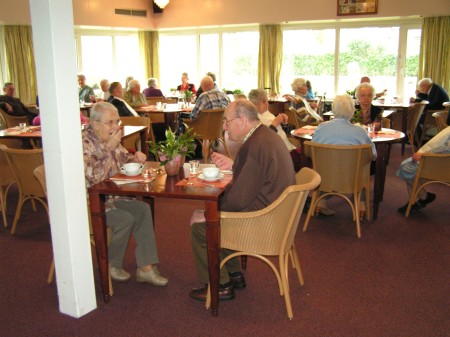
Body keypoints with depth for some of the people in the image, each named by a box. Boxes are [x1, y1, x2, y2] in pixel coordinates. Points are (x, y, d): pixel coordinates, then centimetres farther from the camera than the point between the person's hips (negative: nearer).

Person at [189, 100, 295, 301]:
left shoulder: (256, 145, -25)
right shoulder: (266, 135, 7)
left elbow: (239, 198, -23)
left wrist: (217, 207, -5)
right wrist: (233, 165, 11)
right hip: (274, 209, 10)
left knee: (199, 224, -1)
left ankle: (220, 286, 13)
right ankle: (233, 274, 30)